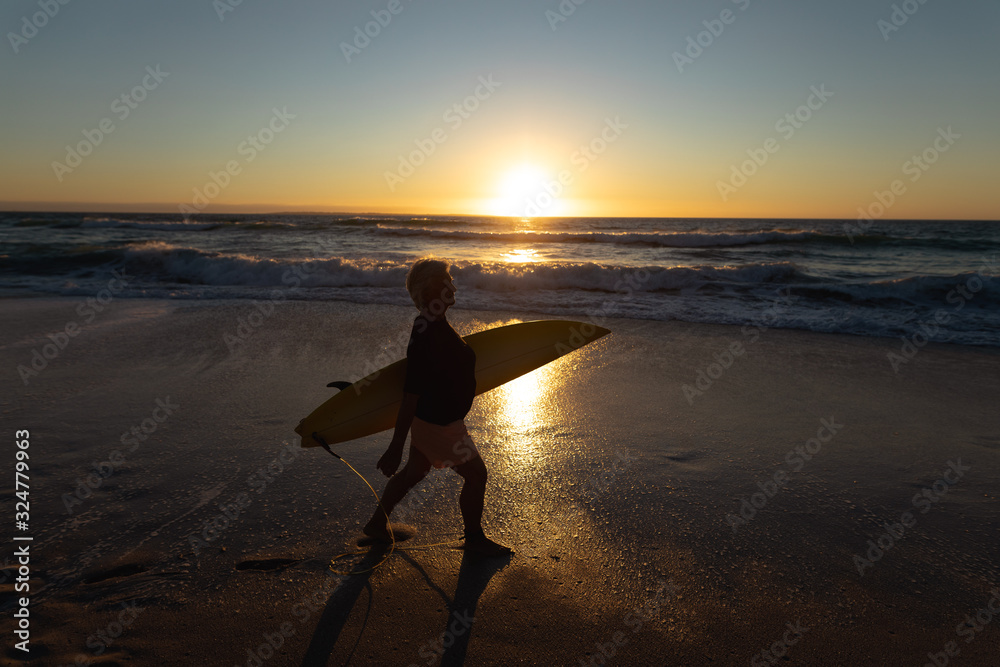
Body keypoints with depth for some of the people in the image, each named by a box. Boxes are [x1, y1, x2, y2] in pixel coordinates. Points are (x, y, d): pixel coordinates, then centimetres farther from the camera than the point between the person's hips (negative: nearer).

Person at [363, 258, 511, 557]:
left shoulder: (432, 324, 2)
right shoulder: (428, 337, -30)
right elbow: (410, 396, -30)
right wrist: (395, 448, -27)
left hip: (428, 417, 10)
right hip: (439, 423, -10)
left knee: (414, 470, 23)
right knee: (476, 474, 6)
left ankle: (378, 523, 39)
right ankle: (474, 538, 26)